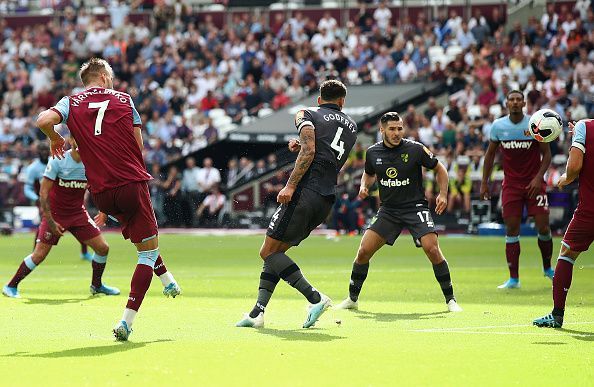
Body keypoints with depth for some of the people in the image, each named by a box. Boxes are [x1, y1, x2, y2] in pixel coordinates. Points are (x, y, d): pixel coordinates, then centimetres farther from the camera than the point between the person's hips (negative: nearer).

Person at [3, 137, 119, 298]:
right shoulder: (58, 161, -17)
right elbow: (43, 192, -16)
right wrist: (50, 221, -19)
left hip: (78, 213, 4)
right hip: (55, 214, -4)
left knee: (102, 247, -1)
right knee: (39, 254, -11)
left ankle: (96, 285, 21)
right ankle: (11, 286, 5)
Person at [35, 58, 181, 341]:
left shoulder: (72, 103, 8)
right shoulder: (124, 100, 9)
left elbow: (43, 120, -11)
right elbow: (138, 145, 9)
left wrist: (54, 138, 10)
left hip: (101, 193, 3)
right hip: (132, 184, -3)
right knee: (149, 251, 2)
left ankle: (167, 280, 44)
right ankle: (126, 321, -8)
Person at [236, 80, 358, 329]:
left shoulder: (306, 115, 4)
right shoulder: (351, 126, 21)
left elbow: (309, 151, -13)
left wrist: (290, 185, -17)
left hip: (304, 193, -7)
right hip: (327, 200, 7)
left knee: (268, 252, -5)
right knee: (276, 252, 11)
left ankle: (315, 298, -14)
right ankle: (257, 313, 2)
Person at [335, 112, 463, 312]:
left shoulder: (415, 149, -10)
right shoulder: (373, 152, 1)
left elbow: (440, 169, 3)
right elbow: (369, 173, 22)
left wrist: (443, 194, -9)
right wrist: (364, 186, 1)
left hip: (415, 207, -3)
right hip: (388, 210, 3)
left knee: (432, 249, -21)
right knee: (364, 251, -7)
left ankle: (450, 300, -7)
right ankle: (352, 299, 12)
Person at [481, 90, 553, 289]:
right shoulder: (498, 126, 0)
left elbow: (546, 154, -2)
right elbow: (490, 154, 11)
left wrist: (538, 178, -15)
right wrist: (484, 182, 7)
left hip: (534, 183, -2)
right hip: (511, 185, 2)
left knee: (543, 228, -6)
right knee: (511, 230, -3)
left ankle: (548, 268, 19)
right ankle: (513, 278, 2)